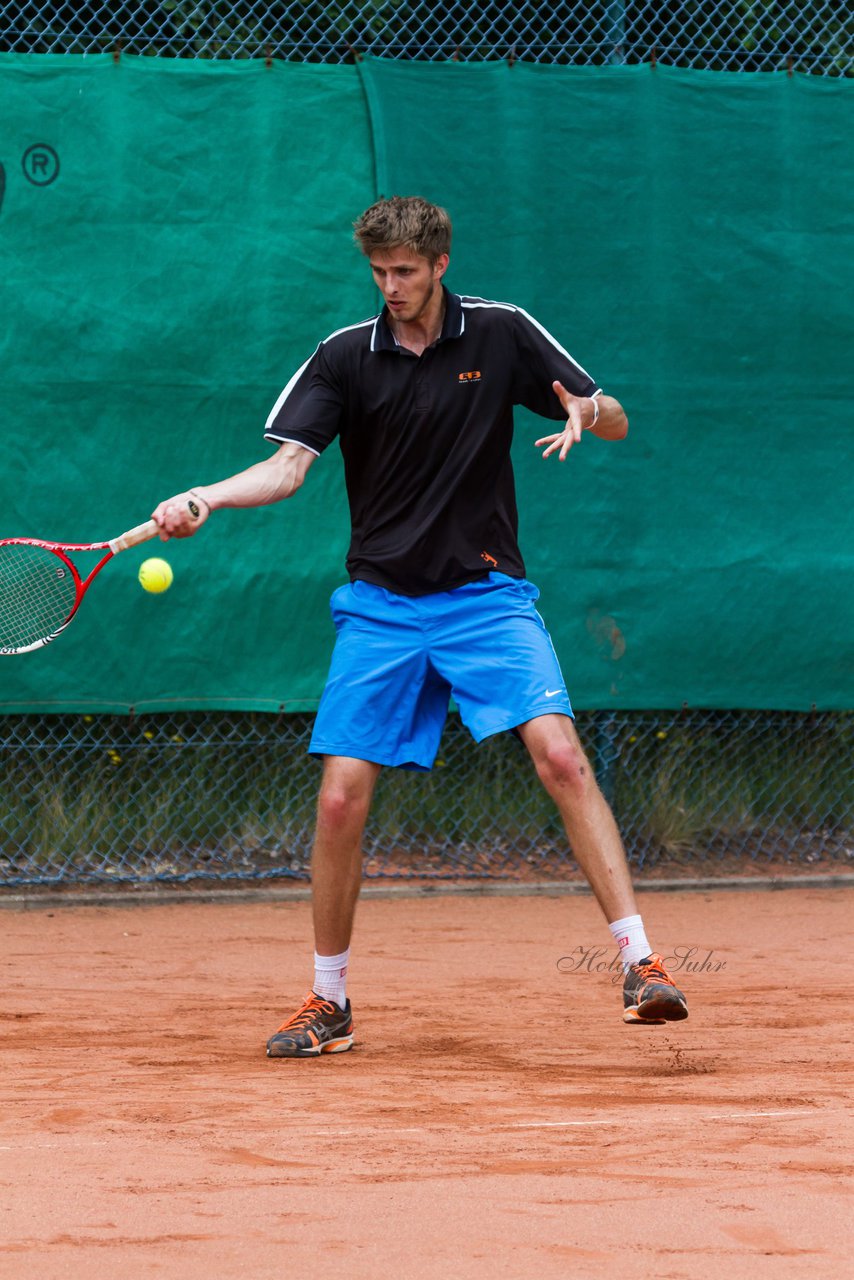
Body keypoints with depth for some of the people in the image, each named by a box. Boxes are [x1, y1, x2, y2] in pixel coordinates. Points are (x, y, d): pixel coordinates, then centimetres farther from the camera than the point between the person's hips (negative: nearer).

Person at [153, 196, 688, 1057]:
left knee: (561, 757, -21)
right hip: (381, 605, 1)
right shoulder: (345, 357, 1)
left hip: (487, 594, -1)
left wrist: (588, 411, -18)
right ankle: (328, 1002, 12)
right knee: (341, 800, -5)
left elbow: (617, 425, 5)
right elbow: (288, 465, -6)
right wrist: (206, 499, -24)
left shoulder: (502, 335, 0)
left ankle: (639, 963, -19)